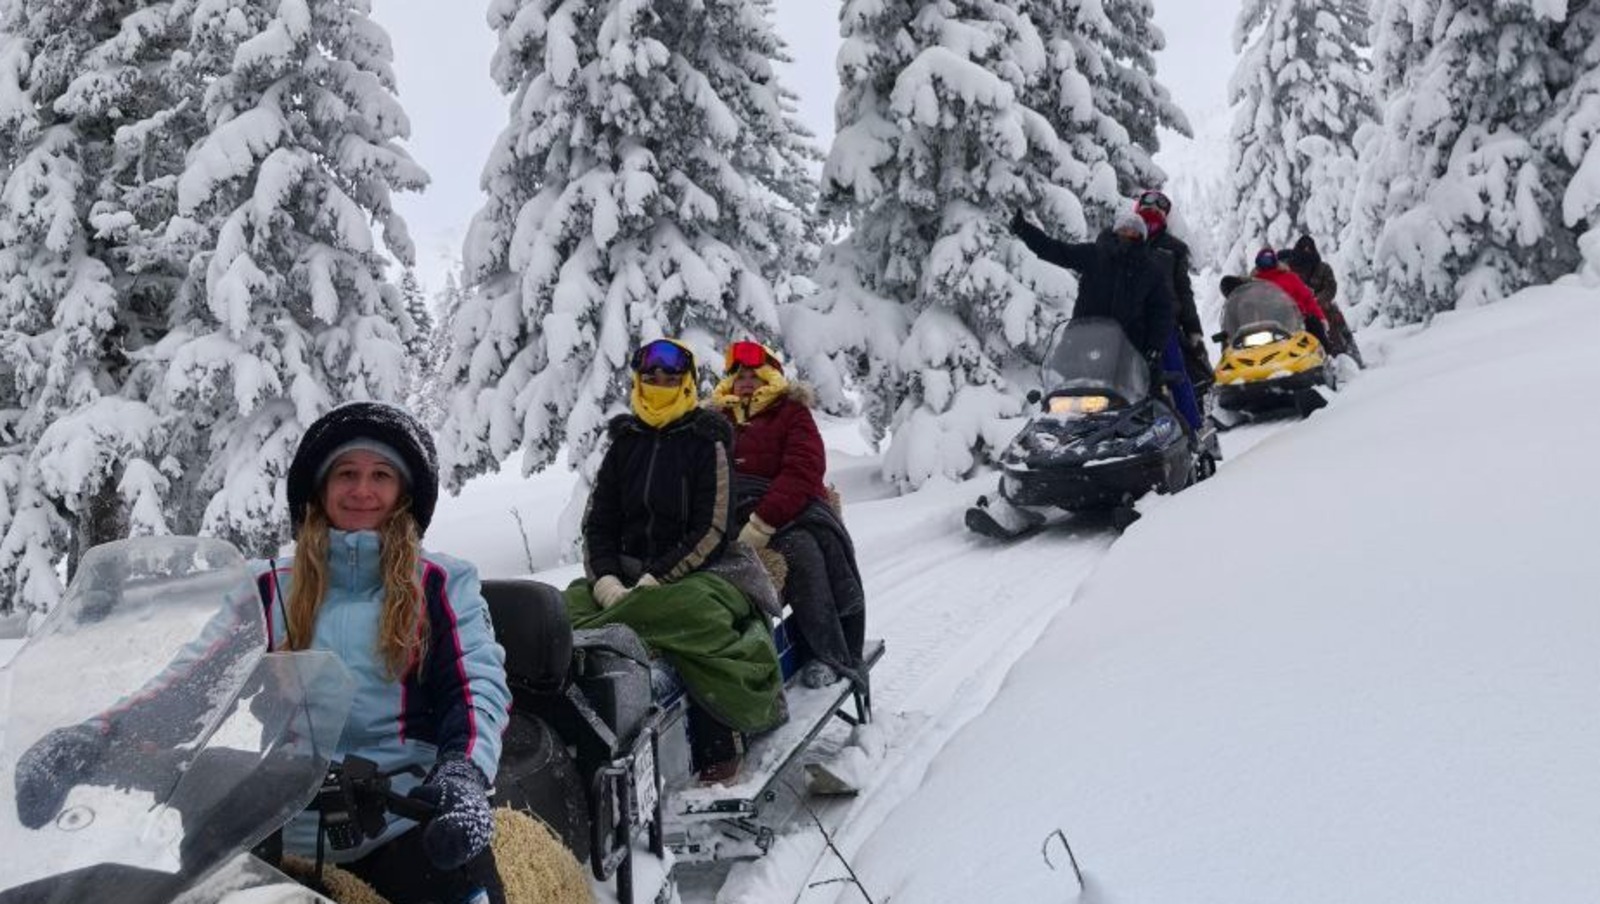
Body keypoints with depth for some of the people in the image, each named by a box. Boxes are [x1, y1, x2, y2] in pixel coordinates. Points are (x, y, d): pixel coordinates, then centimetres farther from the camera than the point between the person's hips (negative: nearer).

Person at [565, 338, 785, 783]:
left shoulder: (707, 442, 0)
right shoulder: (624, 442, 15)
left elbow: (712, 530, -9)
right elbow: (597, 522, 11)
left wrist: (654, 581, -18)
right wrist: (607, 580, -9)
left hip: (694, 573, -5)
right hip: (626, 574, 5)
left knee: (697, 613, -37)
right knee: (571, 608, -23)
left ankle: (719, 750, -31)